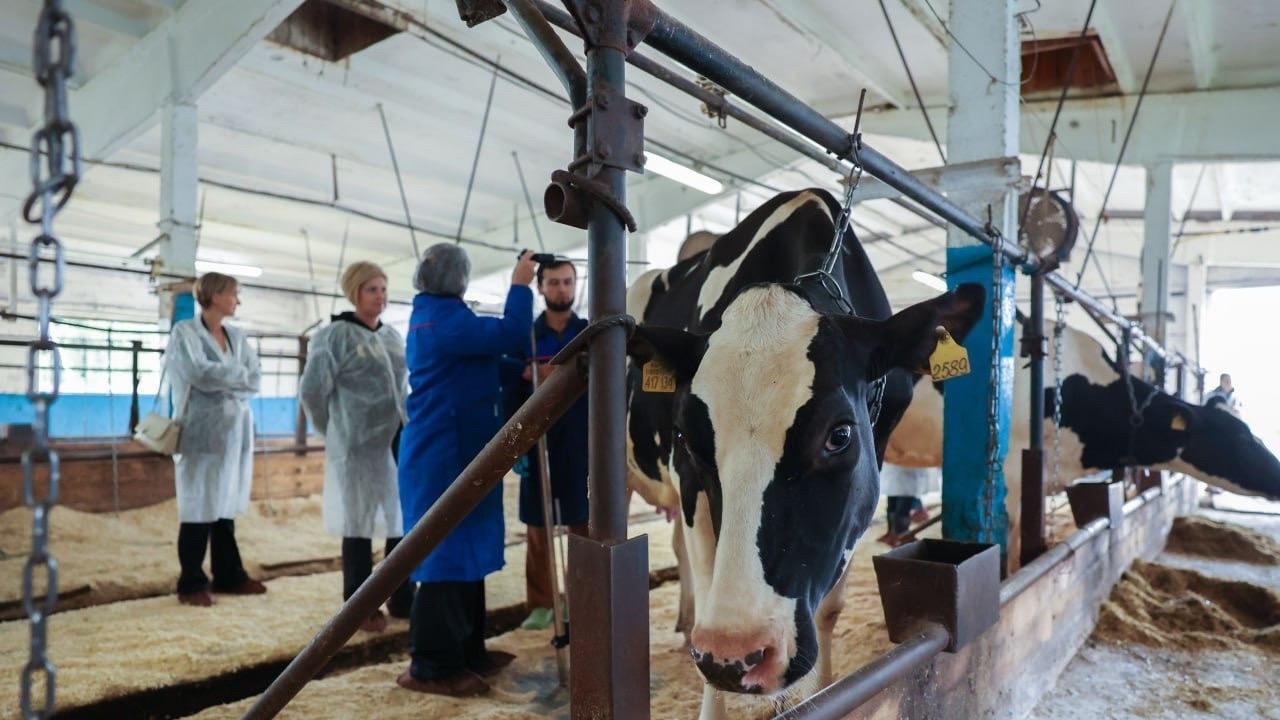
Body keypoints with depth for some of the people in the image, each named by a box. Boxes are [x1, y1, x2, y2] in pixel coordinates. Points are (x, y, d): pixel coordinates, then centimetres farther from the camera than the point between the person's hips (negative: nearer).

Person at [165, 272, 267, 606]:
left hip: (235, 431, 6)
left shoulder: (237, 337, 13)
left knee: (226, 506, 12)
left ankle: (228, 575, 20)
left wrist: (219, 379, -10)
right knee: (199, 509, -1)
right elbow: (197, 372, -18)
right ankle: (191, 583, 8)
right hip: (202, 432, -6)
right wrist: (237, 375, -5)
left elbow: (255, 380, 4)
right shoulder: (185, 331, -3)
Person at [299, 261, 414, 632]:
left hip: (400, 442, 6)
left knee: (405, 518, 11)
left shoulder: (393, 335, 13)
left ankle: (402, 599, 25)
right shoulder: (335, 335, -7)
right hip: (359, 446, -6)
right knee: (360, 521, 4)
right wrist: (336, 430, 2)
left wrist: (410, 428, 13)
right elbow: (311, 390, -8)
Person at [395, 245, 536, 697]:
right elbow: (509, 336, -23)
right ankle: (431, 666, 1)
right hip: (446, 456, -11)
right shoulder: (444, 317, -16)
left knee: (463, 550, 15)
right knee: (449, 554, -6)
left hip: (452, 452, 11)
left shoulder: (431, 315, 16)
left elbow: (485, 345, 23)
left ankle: (465, 651, 24)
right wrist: (520, 285, -11)